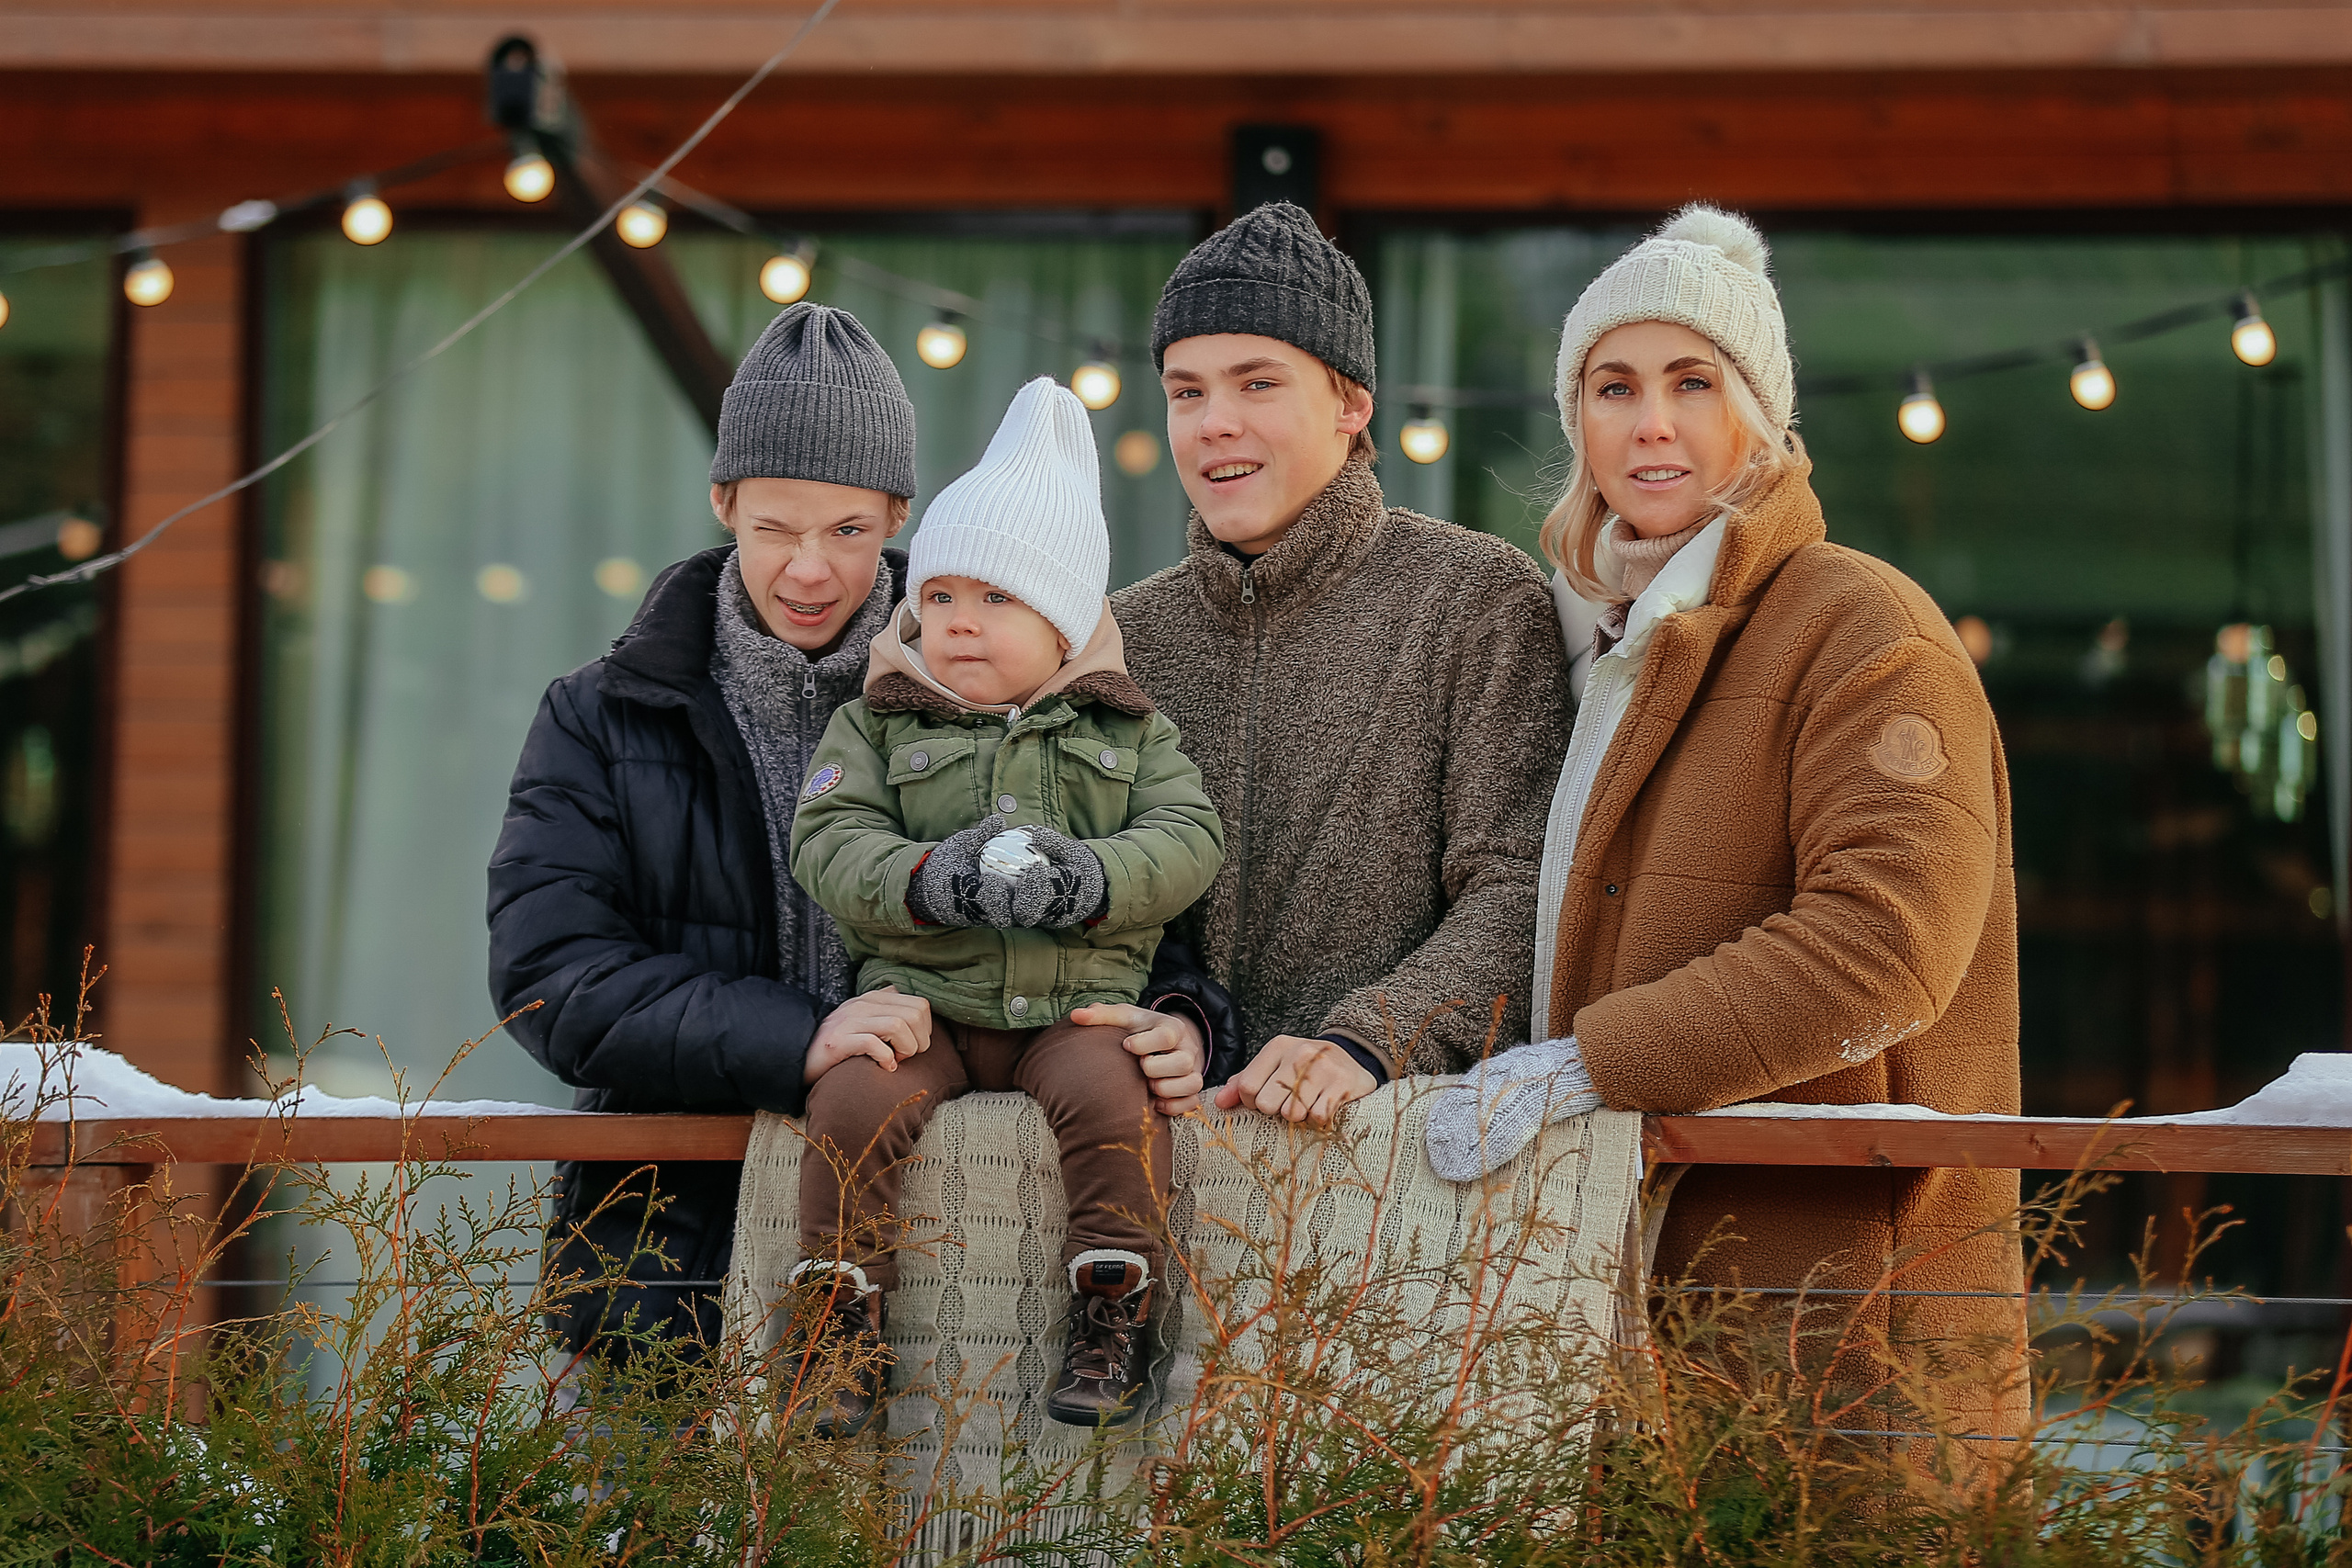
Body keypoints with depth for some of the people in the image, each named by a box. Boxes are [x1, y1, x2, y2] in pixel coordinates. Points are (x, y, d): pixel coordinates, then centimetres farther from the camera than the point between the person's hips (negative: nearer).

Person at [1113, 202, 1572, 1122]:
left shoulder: (1478, 596, 2)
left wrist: (1365, 1041, -19)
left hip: (1415, 1114, -4)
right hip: (1189, 1108, 4)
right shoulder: (1126, 633, 15)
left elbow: (1514, 892, -4)